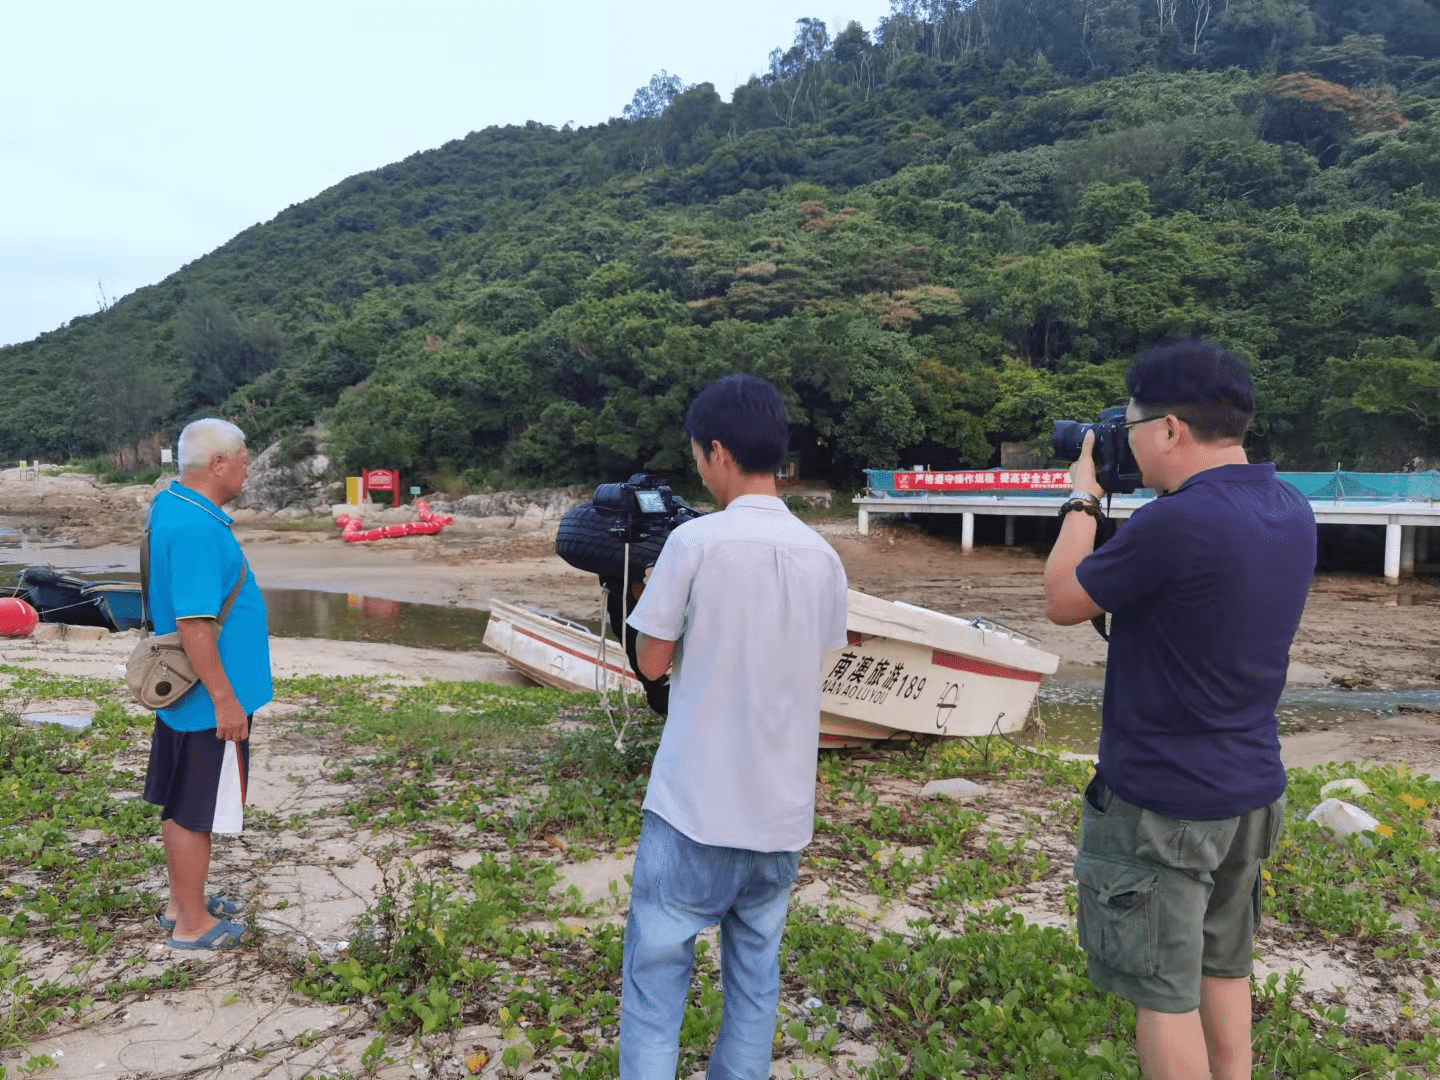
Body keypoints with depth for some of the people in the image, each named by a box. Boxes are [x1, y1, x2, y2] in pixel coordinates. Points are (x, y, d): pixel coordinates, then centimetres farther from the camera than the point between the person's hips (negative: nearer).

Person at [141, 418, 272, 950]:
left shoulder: (169, 504, 7)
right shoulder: (197, 528, -26)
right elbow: (194, 623, -28)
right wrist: (225, 698, -22)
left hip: (183, 694, 10)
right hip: (209, 701, -10)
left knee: (181, 804, 20)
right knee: (196, 811, 4)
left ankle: (182, 902, 36)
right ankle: (191, 923, 19)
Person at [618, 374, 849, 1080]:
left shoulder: (695, 542, -13)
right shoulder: (822, 558, 1)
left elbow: (652, 661, -5)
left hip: (695, 806, -4)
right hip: (782, 809, 5)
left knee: (657, 968, 7)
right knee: (756, 969, 17)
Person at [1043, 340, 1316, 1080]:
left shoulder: (1176, 524, -26)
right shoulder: (1291, 513, 1)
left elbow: (1062, 601, -12)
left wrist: (1083, 499, 1)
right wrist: (1123, 501, 9)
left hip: (1161, 803, -8)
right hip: (1249, 789, 8)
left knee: (1164, 992, 7)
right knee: (1223, 968, 23)